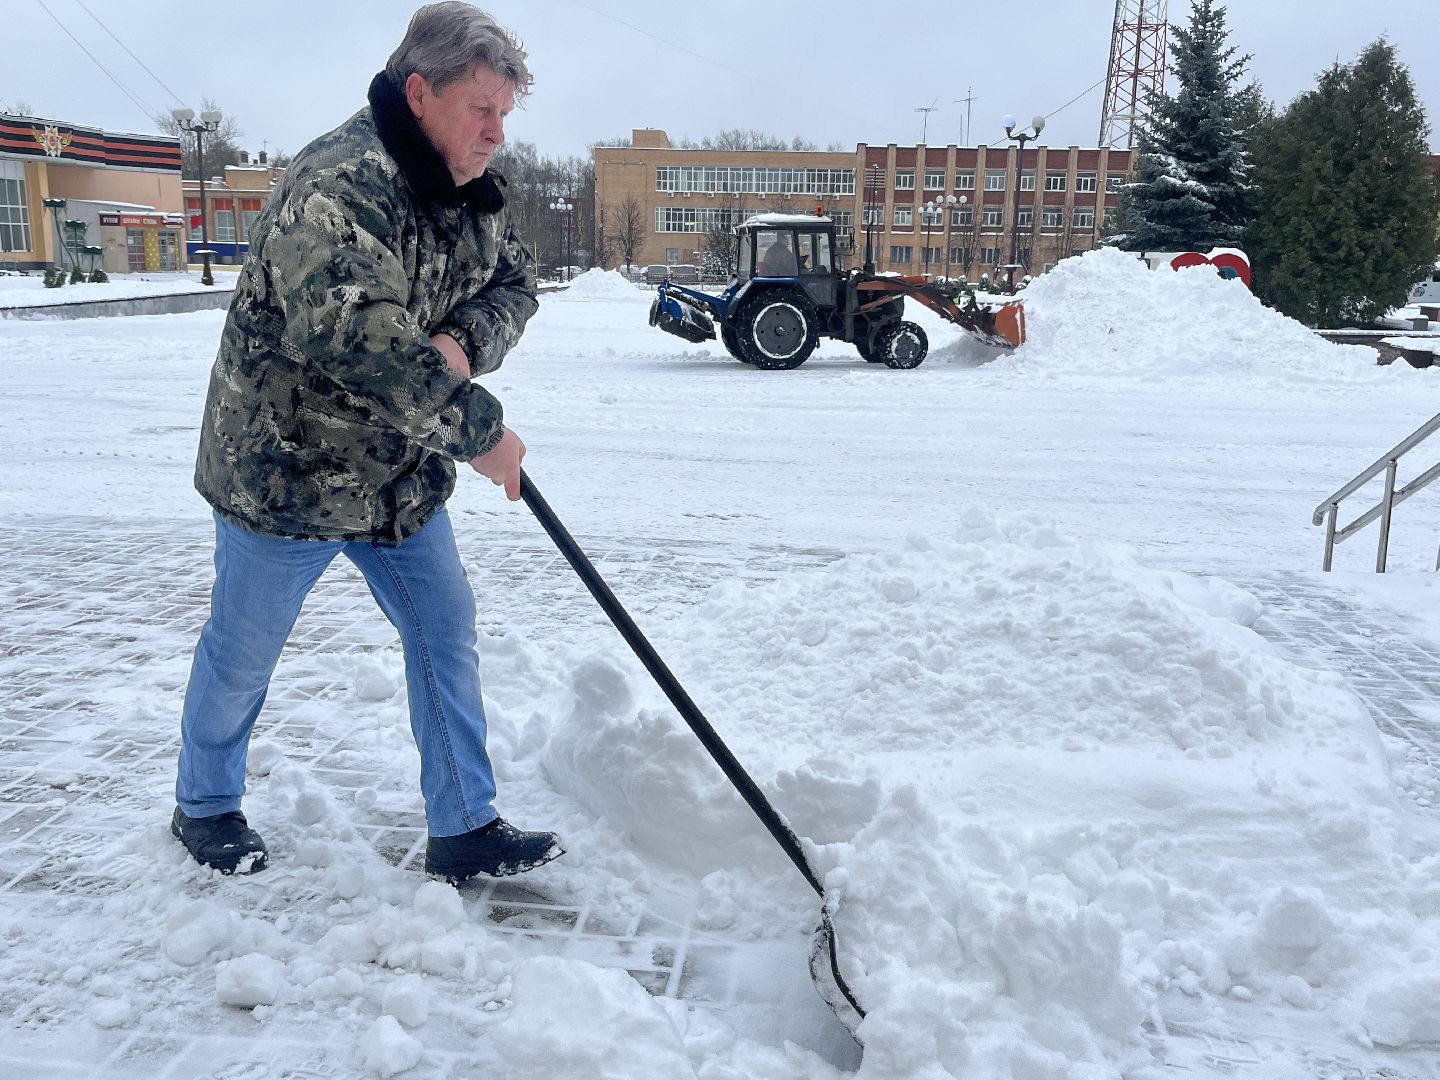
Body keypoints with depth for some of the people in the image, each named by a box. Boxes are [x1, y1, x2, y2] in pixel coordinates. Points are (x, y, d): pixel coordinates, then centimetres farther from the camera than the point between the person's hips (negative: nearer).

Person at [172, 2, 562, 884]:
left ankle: (465, 830, 19)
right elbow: (356, 333, -39)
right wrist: (477, 427, -32)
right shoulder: (339, 185, -27)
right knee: (244, 652, 12)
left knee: (446, 630, 7)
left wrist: (463, 342, -20)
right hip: (286, 470, -7)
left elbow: (515, 283, 3)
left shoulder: (472, 189, 2)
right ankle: (205, 807, 38)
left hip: (402, 473, 7)